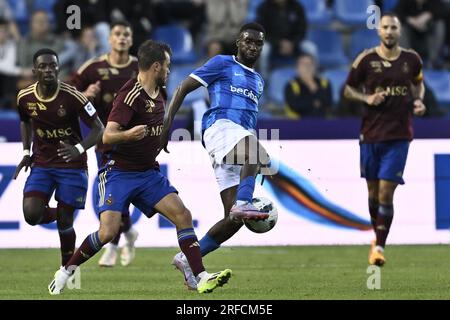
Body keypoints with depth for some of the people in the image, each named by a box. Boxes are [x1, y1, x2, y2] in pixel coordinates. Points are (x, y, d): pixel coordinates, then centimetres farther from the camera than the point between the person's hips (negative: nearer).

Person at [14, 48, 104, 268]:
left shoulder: (72, 97, -18)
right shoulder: (25, 98, -6)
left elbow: (98, 129, -13)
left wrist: (78, 149, -30)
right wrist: (26, 153, 8)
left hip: (72, 165, -3)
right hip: (41, 165, 3)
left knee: (64, 220, -4)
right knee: (31, 214, -15)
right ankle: (55, 214, 20)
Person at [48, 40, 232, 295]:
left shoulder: (160, 92, 7)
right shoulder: (130, 95, -18)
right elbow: (108, 136, -28)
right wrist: (128, 135, -44)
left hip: (149, 173, 7)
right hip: (120, 173, -7)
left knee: (183, 215, -11)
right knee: (108, 233, -17)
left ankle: (202, 278, -13)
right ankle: (66, 272, 5)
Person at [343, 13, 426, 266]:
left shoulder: (412, 59, 3)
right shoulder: (366, 60, -2)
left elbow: (418, 84, 22)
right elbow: (348, 89, 7)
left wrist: (418, 101, 1)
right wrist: (367, 98, -11)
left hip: (399, 136, -1)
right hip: (371, 134, 1)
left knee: (386, 192, -9)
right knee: (374, 191, 9)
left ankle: (380, 246, -2)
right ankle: (378, 235, 31)